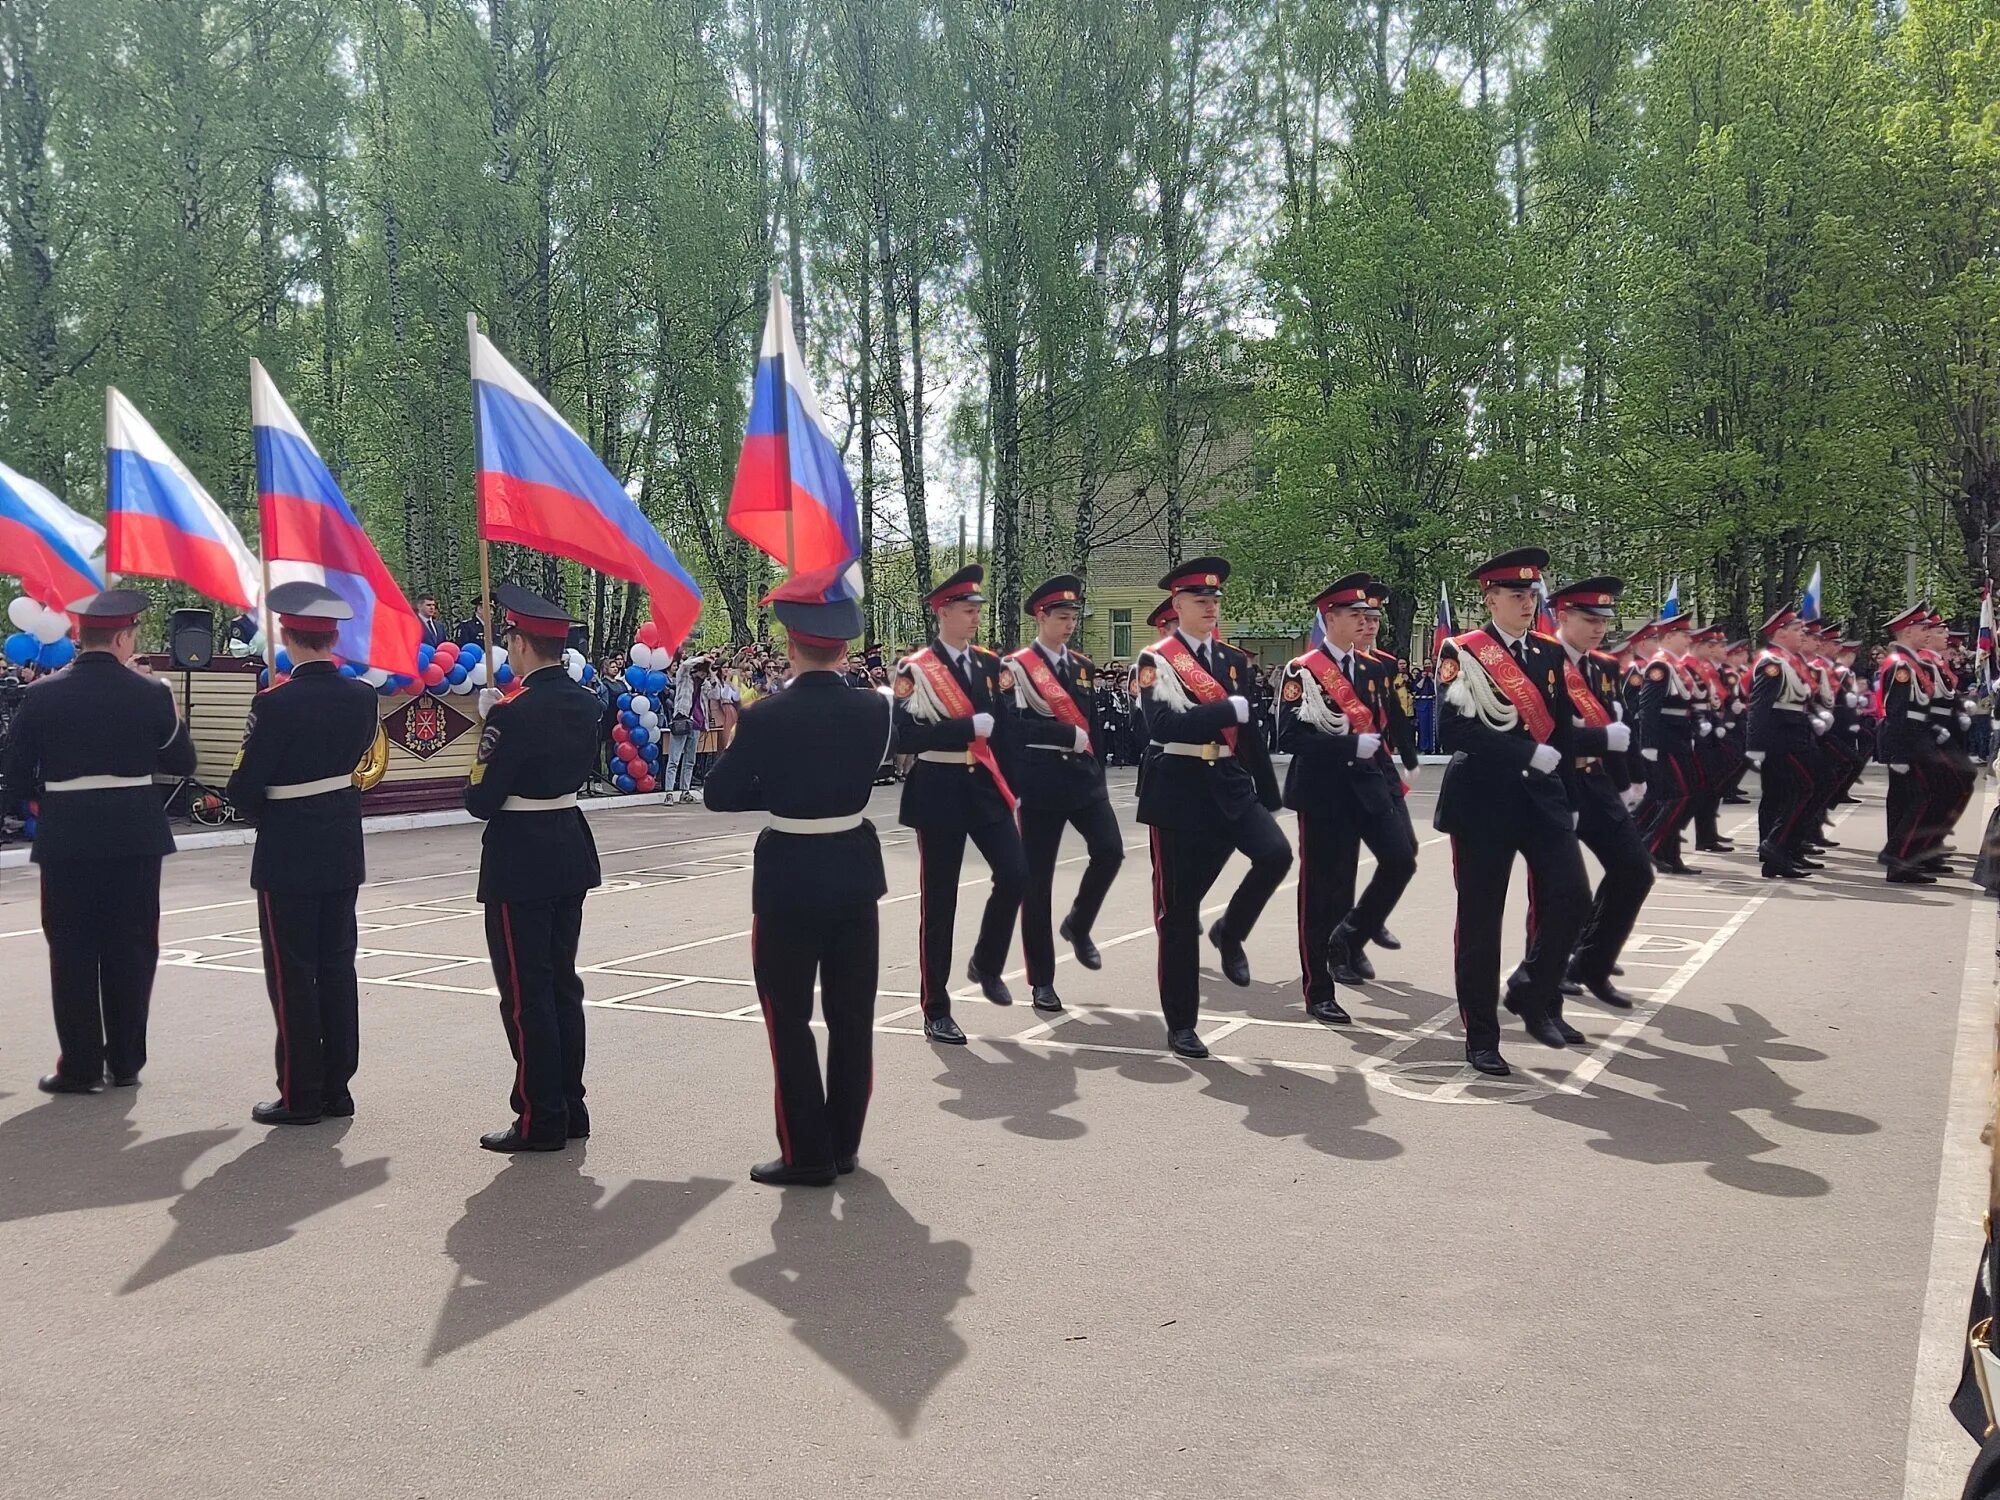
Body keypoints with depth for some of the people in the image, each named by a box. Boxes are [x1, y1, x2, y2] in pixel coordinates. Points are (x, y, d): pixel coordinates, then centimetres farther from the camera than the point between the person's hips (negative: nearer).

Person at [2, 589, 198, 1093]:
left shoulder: (42, 695, -3)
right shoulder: (150, 693, -5)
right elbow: (183, 763, 4)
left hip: (65, 839, 0)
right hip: (135, 838, 0)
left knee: (72, 953, 8)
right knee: (130, 951, 9)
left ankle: (80, 1065, 10)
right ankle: (125, 1062, 15)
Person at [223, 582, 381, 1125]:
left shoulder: (276, 704, -18)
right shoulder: (361, 697, -1)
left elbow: (243, 788, -14)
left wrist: (266, 818, 6)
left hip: (287, 856, -5)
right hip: (343, 852, 6)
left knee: (292, 973, 3)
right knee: (337, 967, 12)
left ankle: (301, 1095, 9)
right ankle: (336, 1087, 18)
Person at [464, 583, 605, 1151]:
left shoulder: (514, 713, -19)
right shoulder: (586, 703, 4)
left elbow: (481, 801, -16)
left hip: (520, 864, -8)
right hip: (571, 854, 8)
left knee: (526, 992, 1)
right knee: (562, 982, 16)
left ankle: (540, 1120, 8)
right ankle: (570, 1107, 23)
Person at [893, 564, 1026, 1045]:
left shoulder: (991, 664, 9)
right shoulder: (915, 669, -7)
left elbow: (1006, 726, 11)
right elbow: (905, 735, -18)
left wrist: (1006, 781, 5)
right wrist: (969, 726, -20)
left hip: (986, 787, 5)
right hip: (940, 792, -5)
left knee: (1015, 874, -7)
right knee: (938, 902, 1)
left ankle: (986, 963, 20)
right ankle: (936, 1011, 11)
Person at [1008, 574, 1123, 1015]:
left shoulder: (1084, 666, 13)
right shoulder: (1018, 666, -6)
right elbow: (1018, 727, -17)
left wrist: (1098, 776, 15)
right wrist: (1070, 736, -15)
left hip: (1084, 775, 5)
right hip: (1041, 780, -5)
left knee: (1109, 851, -13)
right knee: (1037, 880, 0)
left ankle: (1077, 925, 16)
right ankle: (1042, 981, 9)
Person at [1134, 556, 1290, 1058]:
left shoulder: (1234, 659, 12)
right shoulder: (1156, 659, -6)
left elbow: (1250, 733, 14)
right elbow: (1164, 725, -22)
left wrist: (1268, 796, 13)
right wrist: (1229, 709, -23)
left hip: (1229, 783, 5)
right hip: (1179, 789, -5)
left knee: (1275, 853, -21)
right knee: (1178, 907, 0)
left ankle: (1230, 933, 8)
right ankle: (1181, 1024, 11)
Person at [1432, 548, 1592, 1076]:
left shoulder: (1551, 652, 11)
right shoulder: (1461, 653, -6)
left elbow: (1562, 731, 11)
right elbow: (1453, 730, -19)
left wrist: (1611, 738, -6)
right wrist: (1531, 754, -22)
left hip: (1541, 795, 5)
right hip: (1482, 799, -5)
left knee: (1572, 900, -4)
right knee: (1480, 919, 1)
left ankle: (1534, 996, 20)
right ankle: (1481, 1037, 13)